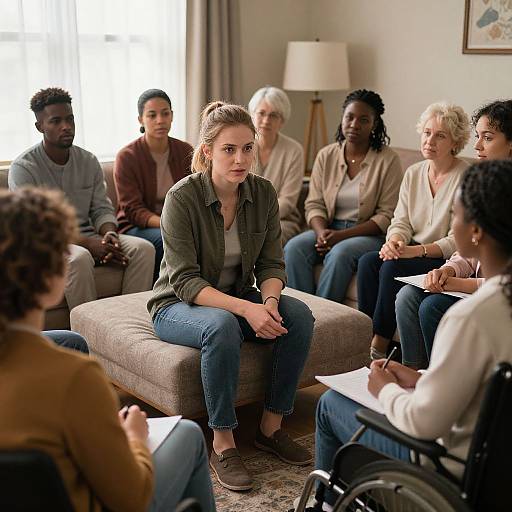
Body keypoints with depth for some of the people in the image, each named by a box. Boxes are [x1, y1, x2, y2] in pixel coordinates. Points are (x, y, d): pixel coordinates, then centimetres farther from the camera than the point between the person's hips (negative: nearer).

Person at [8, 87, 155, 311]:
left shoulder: (89, 161, 9)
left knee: (143, 248, -19)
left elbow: (102, 209, 11)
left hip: (89, 238, 6)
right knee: (79, 257, -39)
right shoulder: (23, 168, -8)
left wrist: (109, 234, -15)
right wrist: (87, 243, -25)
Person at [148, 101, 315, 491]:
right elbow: (185, 281, -24)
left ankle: (272, 427, -7)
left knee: (299, 315, -21)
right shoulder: (182, 197, -21)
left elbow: (272, 265, -2)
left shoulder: (263, 192, -6)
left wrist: (269, 301, -25)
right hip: (178, 305, -5)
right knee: (221, 326, -37)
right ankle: (223, 444, -22)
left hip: (239, 299, 5)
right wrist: (246, 309, -36)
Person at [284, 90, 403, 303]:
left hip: (370, 234, -4)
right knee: (293, 248, -24)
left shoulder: (388, 160, -3)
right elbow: (314, 204, 8)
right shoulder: (326, 156, 10)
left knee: (339, 253, -35)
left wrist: (342, 235, -17)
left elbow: (386, 215, -7)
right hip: (329, 230, 4)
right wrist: (321, 232, -15)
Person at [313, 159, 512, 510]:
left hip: (462, 476, -8)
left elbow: (424, 422, -25)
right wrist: (422, 380, 6)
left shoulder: (473, 316, -32)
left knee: (331, 403, 11)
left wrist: (387, 390, -6)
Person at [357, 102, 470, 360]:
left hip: (447, 262, -6)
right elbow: (401, 222, 8)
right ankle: (364, 340, -20)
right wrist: (395, 241, -15)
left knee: (392, 268, -29)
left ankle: (378, 349, -19)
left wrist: (417, 250, -25)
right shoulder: (413, 173, 10)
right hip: (413, 252, 6)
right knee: (368, 261, -21)